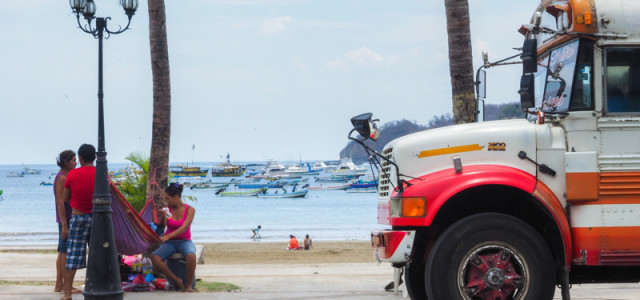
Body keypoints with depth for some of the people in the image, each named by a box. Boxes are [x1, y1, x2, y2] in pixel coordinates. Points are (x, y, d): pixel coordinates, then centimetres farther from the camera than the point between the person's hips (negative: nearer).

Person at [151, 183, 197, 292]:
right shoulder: (168, 209, 4)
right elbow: (162, 225, -5)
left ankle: (189, 284, -21)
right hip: (170, 242, 3)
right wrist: (162, 217, -28)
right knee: (154, 257, -29)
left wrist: (168, 236, -31)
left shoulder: (190, 209, -4)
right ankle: (177, 281, -22)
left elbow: (184, 227, -17)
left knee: (191, 255, -39)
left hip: (184, 241, -3)